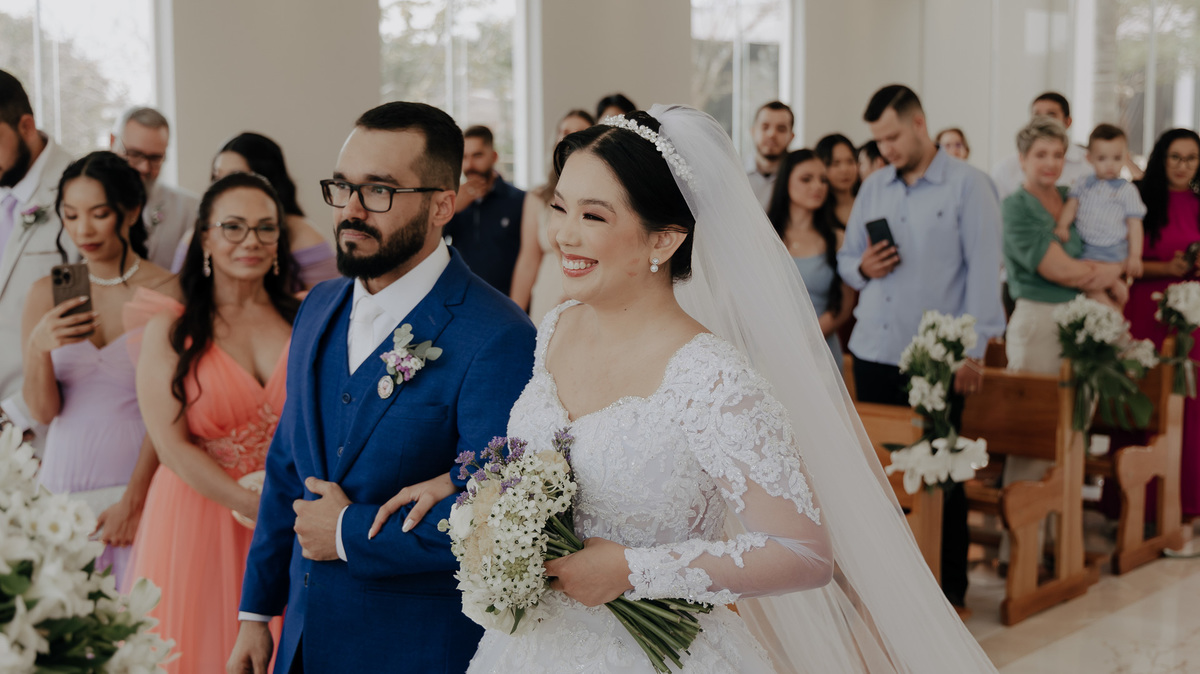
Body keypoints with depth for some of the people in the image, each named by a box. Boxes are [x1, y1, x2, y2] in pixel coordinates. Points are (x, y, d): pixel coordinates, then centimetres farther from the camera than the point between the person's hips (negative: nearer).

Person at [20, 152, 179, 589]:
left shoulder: (167, 291, -5)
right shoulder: (47, 294, 5)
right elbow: (43, 412, 3)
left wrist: (133, 500, -8)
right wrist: (38, 348, -15)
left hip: (141, 481, -3)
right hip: (64, 482, 3)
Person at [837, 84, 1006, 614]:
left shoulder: (968, 185, -3)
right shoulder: (873, 188, 13)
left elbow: (984, 269, -7)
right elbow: (846, 258, 18)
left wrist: (973, 351, -12)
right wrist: (862, 267, -6)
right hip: (872, 353, 5)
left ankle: (949, 586, 12)